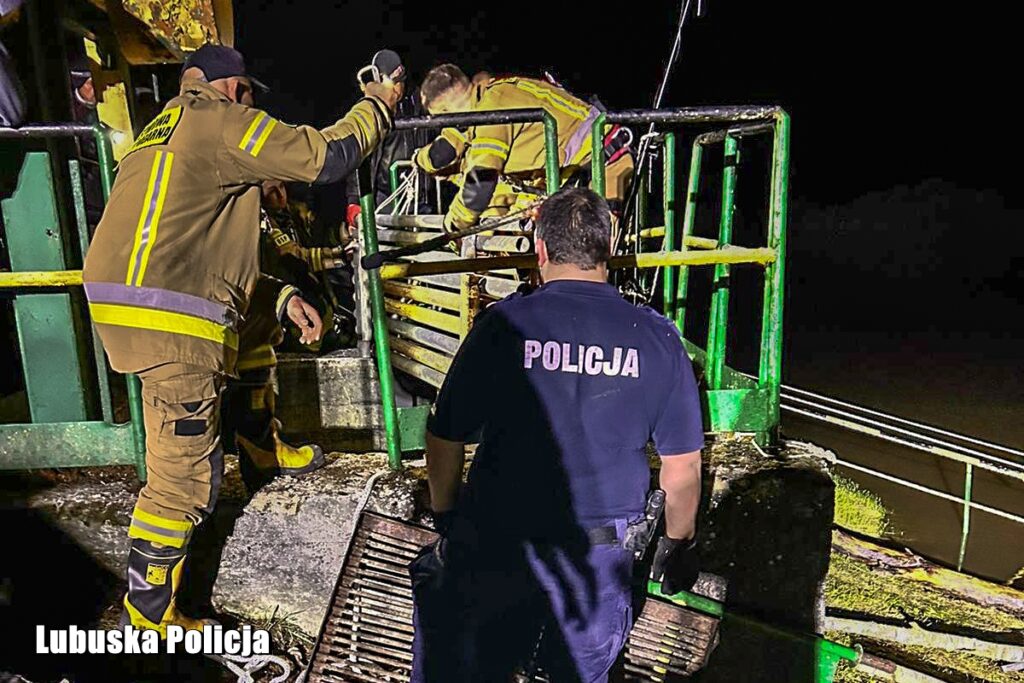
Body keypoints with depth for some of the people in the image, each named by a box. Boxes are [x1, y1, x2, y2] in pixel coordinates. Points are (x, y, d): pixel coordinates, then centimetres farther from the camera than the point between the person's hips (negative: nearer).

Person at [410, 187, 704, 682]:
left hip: (494, 548, -2)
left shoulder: (503, 324, -10)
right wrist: (678, 543, 18)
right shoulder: (656, 337, -4)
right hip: (600, 562, 2)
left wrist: (446, 520, 13)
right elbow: (683, 466, 1)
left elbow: (444, 441, -4)